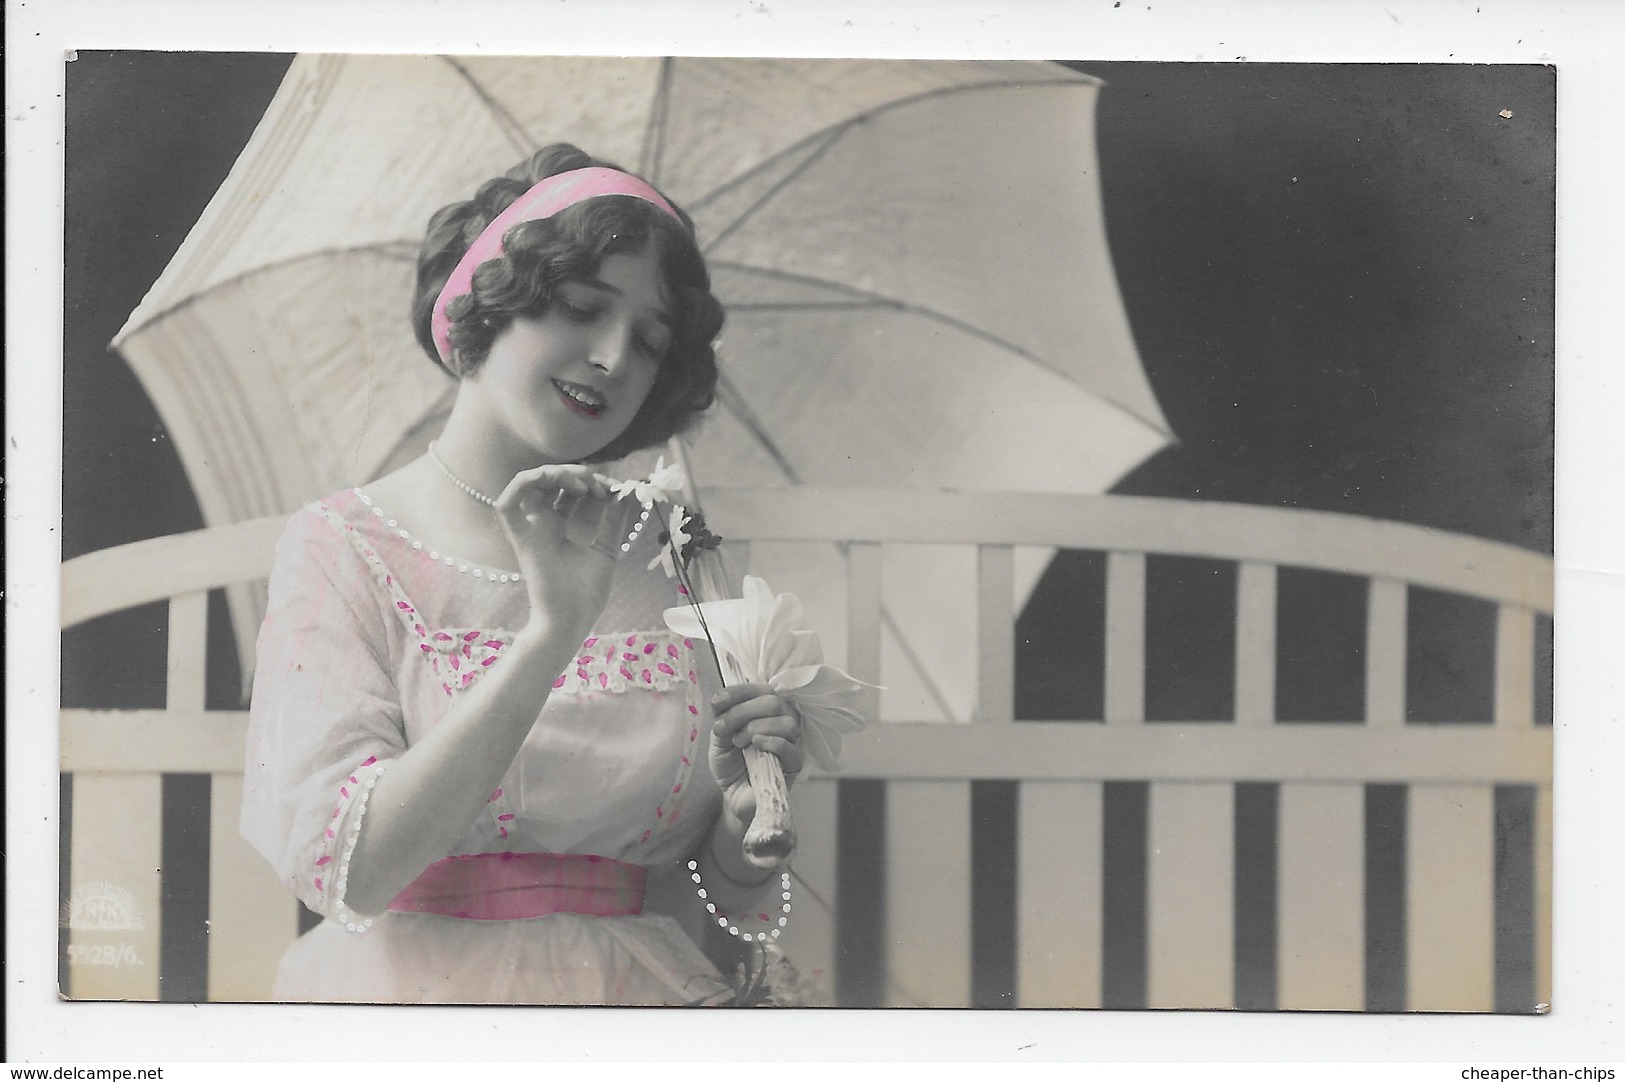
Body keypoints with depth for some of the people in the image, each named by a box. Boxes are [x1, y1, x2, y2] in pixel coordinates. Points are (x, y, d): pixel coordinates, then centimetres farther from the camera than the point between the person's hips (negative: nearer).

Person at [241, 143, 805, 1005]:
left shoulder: (664, 555, 9)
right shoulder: (342, 546, 1)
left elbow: (713, 905, 13)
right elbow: (346, 871, -14)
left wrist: (744, 817, -8)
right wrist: (551, 632, -18)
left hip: (643, 1000, 2)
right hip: (415, 997, -2)